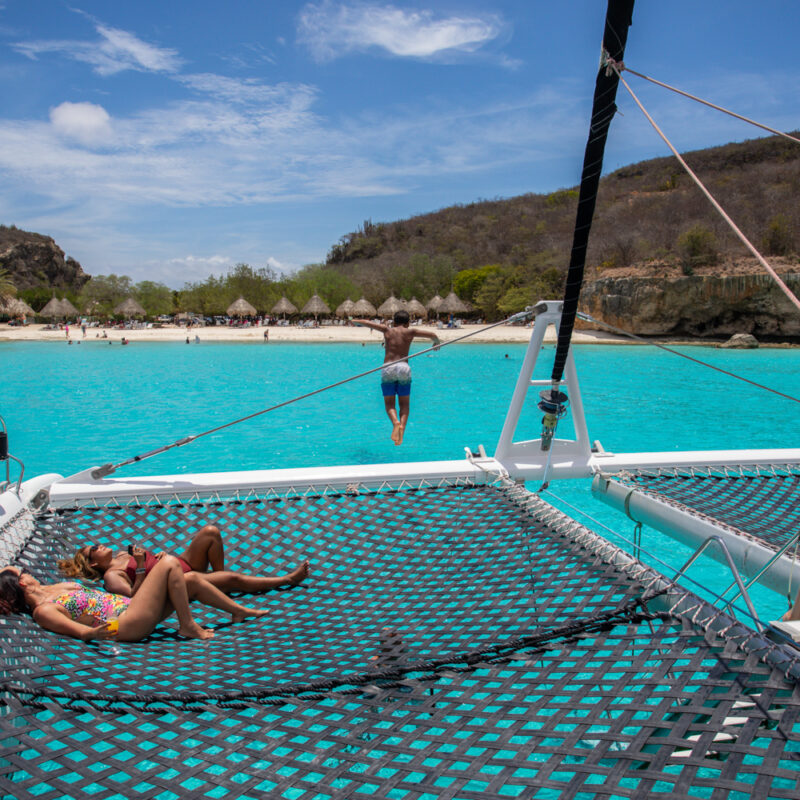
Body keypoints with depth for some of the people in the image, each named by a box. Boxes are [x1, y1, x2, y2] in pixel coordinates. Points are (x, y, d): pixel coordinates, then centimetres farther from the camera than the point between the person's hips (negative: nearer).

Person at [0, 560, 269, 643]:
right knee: (169, 563, -16)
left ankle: (240, 611, 18)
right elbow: (79, 630, -20)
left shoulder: (49, 588, 18)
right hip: (129, 626, -10)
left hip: (129, 607, 10)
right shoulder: (43, 611, -8)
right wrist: (95, 632, -33)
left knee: (190, 580, 4)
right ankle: (188, 626, -7)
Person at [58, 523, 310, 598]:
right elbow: (133, 594, -18)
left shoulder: (123, 555, 23)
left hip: (182, 564, 9)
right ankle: (288, 579, -15)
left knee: (211, 531, -13)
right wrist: (141, 568, -25)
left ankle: (218, 577, 1)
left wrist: (160, 556, 7)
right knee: (234, 579, -23)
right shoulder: (111, 576, -2)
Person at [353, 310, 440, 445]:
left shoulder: (387, 330, 12)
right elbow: (433, 335, 8)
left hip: (387, 369, 0)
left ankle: (395, 422, -23)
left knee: (389, 403, 6)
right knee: (404, 404, 10)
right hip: (404, 368, 0)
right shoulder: (410, 332, 10)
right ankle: (402, 425, -16)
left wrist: (356, 321, 39)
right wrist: (436, 343, 31)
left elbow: (366, 322, 18)